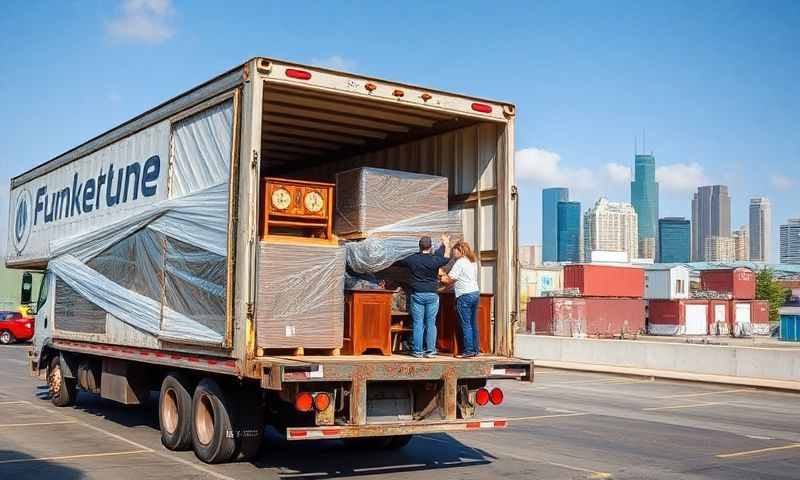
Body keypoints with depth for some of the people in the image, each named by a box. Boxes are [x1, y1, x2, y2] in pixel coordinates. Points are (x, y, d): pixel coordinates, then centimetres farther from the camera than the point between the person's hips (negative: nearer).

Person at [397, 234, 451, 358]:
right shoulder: (435, 260, -6)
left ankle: (417, 351, 3)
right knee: (430, 323, 5)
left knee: (417, 323, 3)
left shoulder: (411, 259, -5)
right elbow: (446, 258, 16)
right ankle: (430, 350, 4)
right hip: (432, 295, 0)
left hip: (416, 295, 0)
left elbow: (397, 262, 12)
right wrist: (446, 244, 31)